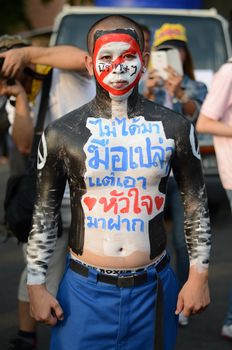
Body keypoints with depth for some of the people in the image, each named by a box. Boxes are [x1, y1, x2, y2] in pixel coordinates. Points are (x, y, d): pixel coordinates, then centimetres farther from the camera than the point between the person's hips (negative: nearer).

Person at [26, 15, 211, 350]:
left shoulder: (175, 128, -3)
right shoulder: (62, 133, -6)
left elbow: (195, 204, 5)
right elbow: (44, 213, 3)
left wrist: (199, 275, 3)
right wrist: (36, 285, 1)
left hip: (152, 287, 1)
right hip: (85, 288, -1)